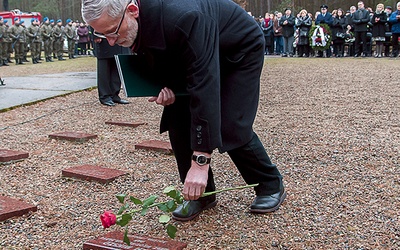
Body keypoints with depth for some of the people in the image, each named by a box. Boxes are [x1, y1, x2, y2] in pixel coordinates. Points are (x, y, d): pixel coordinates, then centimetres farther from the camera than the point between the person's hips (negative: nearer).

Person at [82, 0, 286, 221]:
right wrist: (166, 89, -20)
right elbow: (156, 62, 4)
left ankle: (271, 185, 9)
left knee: (231, 127, -16)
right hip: (196, 59, 7)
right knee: (177, 118, -8)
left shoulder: (181, 18, -42)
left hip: (241, 50, -7)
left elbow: (204, 86, -45)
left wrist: (200, 161, -45)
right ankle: (199, 193, 7)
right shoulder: (135, 25, -18)